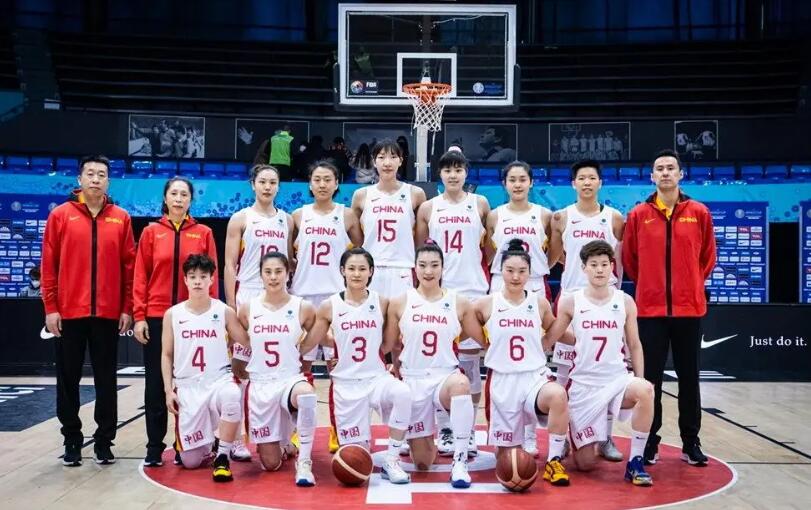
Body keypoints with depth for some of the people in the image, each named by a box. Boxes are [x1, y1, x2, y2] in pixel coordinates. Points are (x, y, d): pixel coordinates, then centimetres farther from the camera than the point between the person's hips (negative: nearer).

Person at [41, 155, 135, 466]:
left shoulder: (121, 218, 5)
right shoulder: (60, 215, 2)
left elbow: (129, 266, 5)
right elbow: (49, 265, 0)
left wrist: (127, 308, 0)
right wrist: (50, 307, -5)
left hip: (109, 314, 1)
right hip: (69, 313, 0)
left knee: (106, 381, 7)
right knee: (68, 380, 7)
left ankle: (104, 441, 16)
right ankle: (72, 441, 18)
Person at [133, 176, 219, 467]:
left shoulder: (204, 233, 4)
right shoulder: (151, 232, 5)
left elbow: (211, 277, 3)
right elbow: (140, 277, 3)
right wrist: (139, 316, -4)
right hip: (157, 318, 0)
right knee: (156, 383, 4)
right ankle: (154, 446, 12)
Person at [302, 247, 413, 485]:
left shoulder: (382, 303, -2)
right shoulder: (329, 306, -4)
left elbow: (388, 343, 10)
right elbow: (311, 341, 7)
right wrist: (342, 346, 1)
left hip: (376, 377, 0)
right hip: (346, 383, 0)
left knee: (402, 393, -34)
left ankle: (391, 460, -18)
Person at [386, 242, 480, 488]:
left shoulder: (459, 303, -2)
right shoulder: (400, 303, -2)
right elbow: (389, 347, 7)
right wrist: (398, 375, 6)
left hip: (446, 376, -1)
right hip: (413, 381, 1)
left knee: (461, 383, -41)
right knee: (422, 462, 5)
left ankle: (459, 462, -28)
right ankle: (425, 440, 45)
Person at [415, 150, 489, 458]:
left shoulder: (479, 204, 5)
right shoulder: (428, 208, 5)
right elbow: (418, 252, 9)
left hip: (473, 291, 0)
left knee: (471, 360, 1)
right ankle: (445, 430, 11)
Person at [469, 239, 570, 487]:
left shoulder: (539, 303, 3)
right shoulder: (487, 304, -3)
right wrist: (489, 345, 6)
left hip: (535, 376, 0)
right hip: (501, 380, 0)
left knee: (558, 395, -36)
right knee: (505, 453, 6)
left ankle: (554, 461, -20)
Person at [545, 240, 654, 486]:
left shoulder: (625, 302, 1)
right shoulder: (570, 302, -3)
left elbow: (634, 345, 7)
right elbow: (548, 340, 3)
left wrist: (639, 379, -2)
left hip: (617, 379, 1)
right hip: (583, 384, -1)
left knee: (645, 390, -36)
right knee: (586, 464, -1)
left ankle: (635, 463, -19)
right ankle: (582, 443, 39)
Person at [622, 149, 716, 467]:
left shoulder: (699, 213, 3)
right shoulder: (638, 215, 1)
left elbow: (708, 256, 12)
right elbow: (629, 258, 8)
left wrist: (691, 284, 9)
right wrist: (649, 284, 10)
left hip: (689, 307, 1)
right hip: (650, 308, -1)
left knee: (688, 377, 7)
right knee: (651, 378, 4)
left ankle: (691, 442, 17)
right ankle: (650, 442, 14)